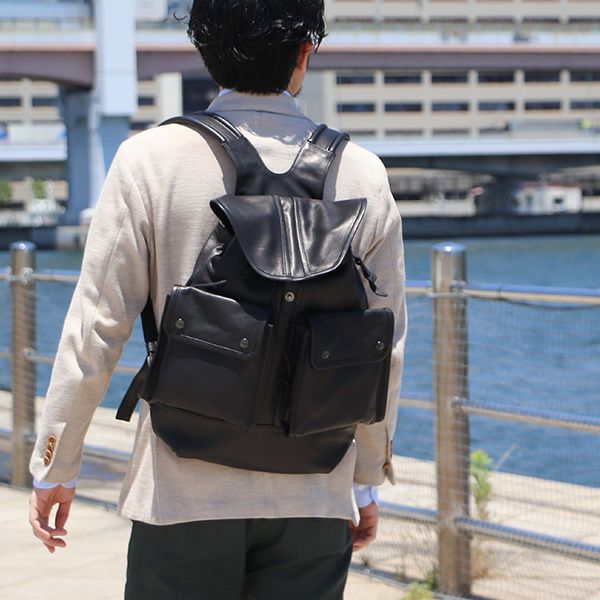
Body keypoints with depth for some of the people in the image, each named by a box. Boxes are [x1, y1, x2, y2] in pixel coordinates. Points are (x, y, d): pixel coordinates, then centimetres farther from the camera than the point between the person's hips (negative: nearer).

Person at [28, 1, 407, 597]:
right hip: (314, 499, 2)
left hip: (183, 496, -2)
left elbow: (96, 328, -6)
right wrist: (366, 480, 18)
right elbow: (382, 349, 6)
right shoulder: (362, 174, 1)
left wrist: (54, 466, 5)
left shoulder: (150, 158, -6)